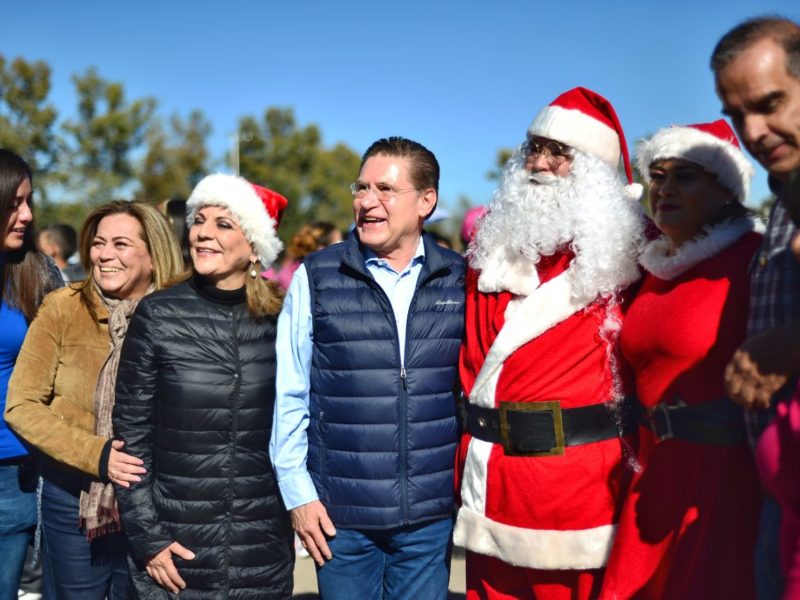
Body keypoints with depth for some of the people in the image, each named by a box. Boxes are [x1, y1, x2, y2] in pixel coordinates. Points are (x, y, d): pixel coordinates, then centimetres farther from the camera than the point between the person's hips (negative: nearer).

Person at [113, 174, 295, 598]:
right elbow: (132, 435, -4)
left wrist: (299, 507, 4)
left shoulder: (280, 321, -1)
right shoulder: (157, 316, -5)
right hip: (177, 544, -1)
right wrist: (147, 538, -7)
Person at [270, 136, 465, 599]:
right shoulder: (316, 278, -2)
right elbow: (289, 396, 0)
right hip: (340, 515, -1)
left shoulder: (459, 280, 2)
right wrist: (298, 492, -1)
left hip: (431, 515, 1)